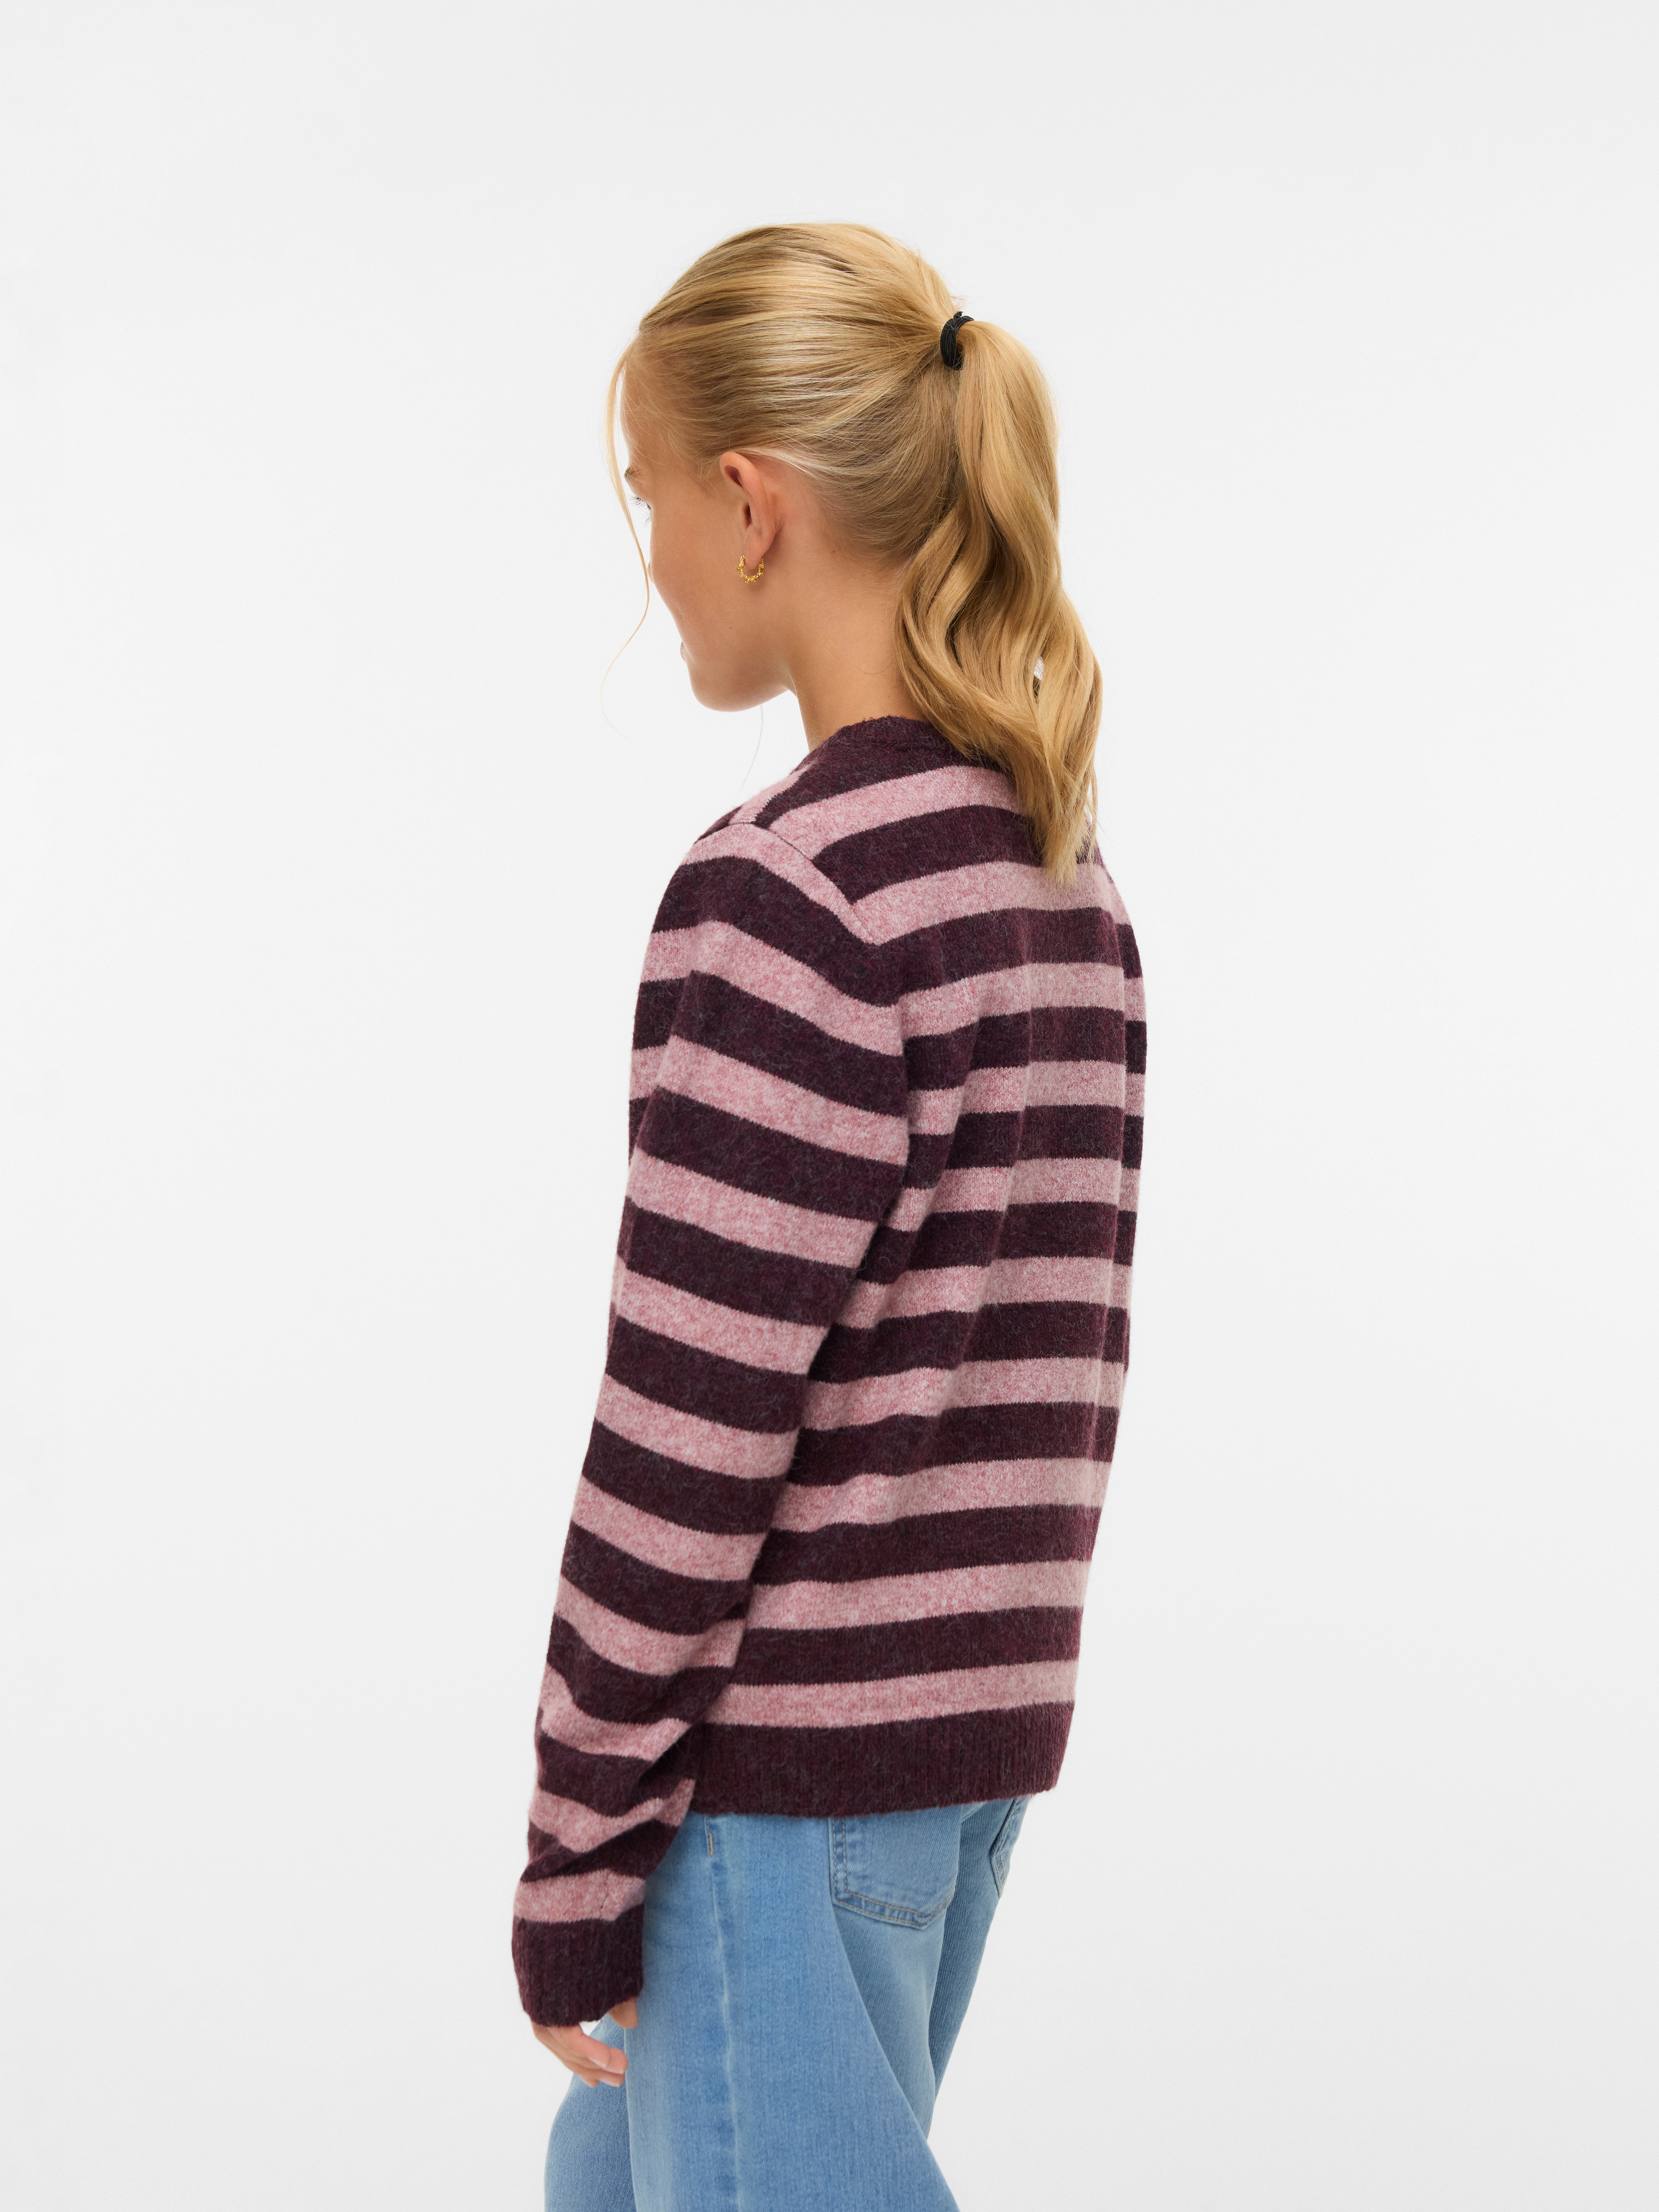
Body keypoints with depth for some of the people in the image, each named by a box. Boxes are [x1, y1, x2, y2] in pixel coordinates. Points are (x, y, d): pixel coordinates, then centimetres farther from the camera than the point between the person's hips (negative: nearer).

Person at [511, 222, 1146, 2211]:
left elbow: (690, 1432, -19)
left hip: (785, 1764, -9)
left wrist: (576, 1866, -10)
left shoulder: (785, 894, -18)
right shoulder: (1063, 882, 7)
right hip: (983, 1737, 9)